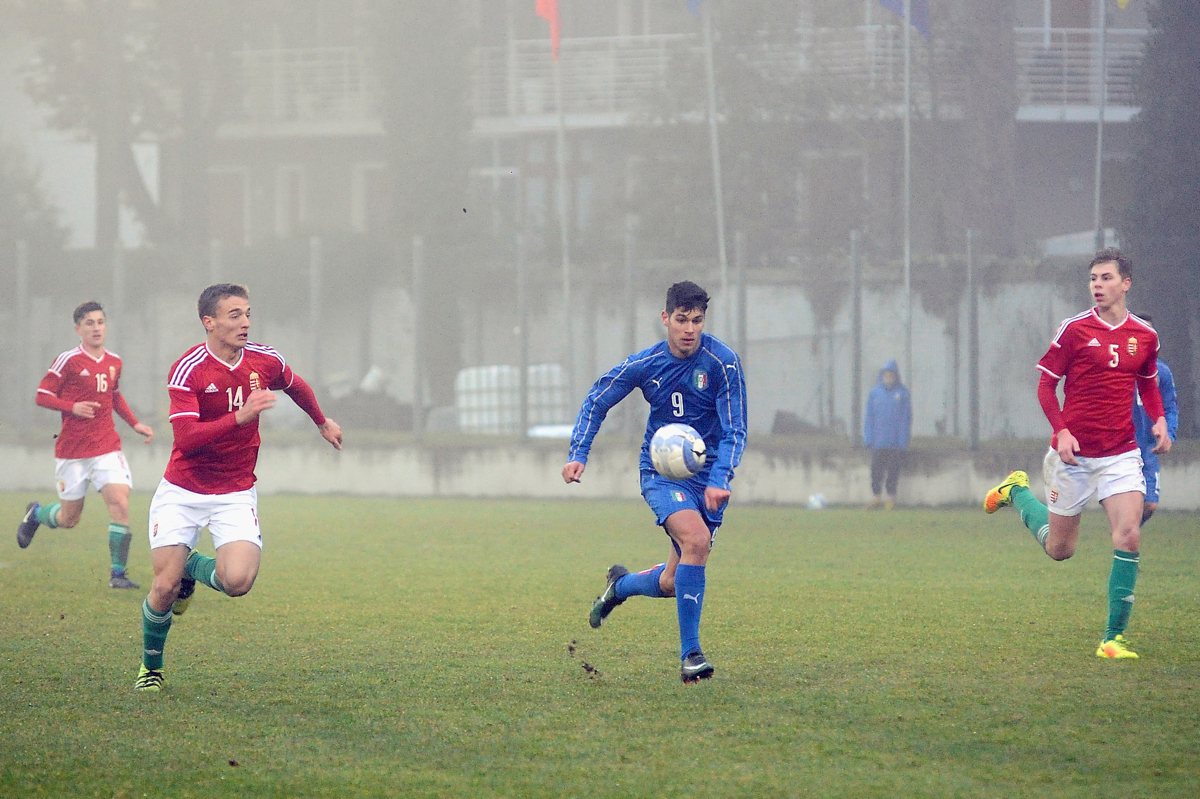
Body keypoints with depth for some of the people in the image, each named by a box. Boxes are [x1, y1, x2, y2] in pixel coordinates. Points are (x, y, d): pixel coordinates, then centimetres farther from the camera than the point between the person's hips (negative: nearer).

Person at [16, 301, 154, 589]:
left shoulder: (114, 362, 8)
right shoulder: (68, 361, -9)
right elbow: (42, 396, -7)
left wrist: (134, 424, 14)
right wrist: (73, 407, -22)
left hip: (107, 447, 3)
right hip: (72, 451, -3)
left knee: (120, 504, -16)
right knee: (69, 519, 7)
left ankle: (118, 573, -8)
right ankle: (35, 514, 41)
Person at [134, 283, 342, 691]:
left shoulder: (265, 360, -4)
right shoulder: (188, 370, -17)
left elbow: (296, 386, 21)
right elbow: (186, 439, -28)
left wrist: (323, 421, 37)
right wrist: (240, 417, -38)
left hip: (235, 495, 3)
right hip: (182, 492, -3)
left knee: (237, 581, -21)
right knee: (164, 588, -9)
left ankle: (193, 567, 15)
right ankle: (151, 665, 20)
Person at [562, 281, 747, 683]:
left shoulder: (723, 363, -11)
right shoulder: (645, 364, -6)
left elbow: (734, 430, -11)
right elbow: (596, 402, 8)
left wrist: (719, 481, -26)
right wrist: (578, 454, -5)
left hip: (706, 477, 1)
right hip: (660, 471, -1)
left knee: (673, 584, 4)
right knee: (696, 540, -30)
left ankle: (621, 584, 41)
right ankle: (690, 654, -25)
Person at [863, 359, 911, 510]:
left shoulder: (903, 393, -1)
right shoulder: (875, 392, 4)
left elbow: (906, 418, 0)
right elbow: (869, 417, 6)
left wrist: (903, 440, -6)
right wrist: (868, 438, 0)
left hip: (896, 442, -2)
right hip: (878, 441, 2)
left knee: (893, 471, 3)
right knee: (876, 470, 2)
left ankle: (891, 497, 14)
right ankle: (877, 496, 14)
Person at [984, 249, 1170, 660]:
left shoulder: (1144, 335, 4)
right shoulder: (1075, 330, -6)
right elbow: (1046, 384, -1)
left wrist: (1159, 420, 2)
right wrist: (1062, 430, -16)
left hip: (1121, 453, 2)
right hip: (1074, 453, -2)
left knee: (1129, 536, -17)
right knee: (1059, 548, 10)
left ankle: (1114, 638, -8)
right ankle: (1017, 491, 41)